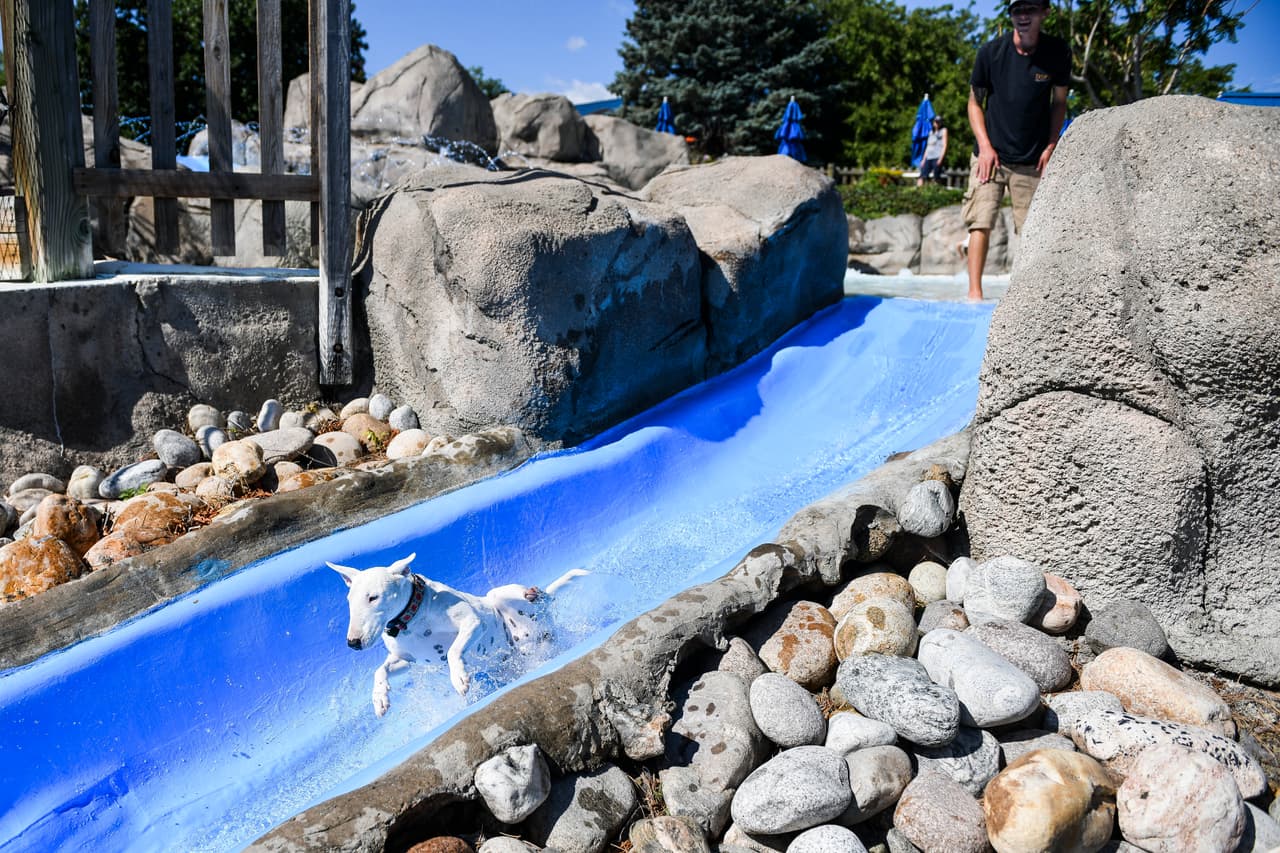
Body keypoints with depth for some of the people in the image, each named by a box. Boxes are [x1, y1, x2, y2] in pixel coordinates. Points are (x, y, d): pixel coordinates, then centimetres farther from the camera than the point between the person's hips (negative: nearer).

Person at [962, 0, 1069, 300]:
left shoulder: (1058, 52, -1)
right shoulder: (991, 51, -5)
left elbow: (1059, 102, 10)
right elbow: (975, 101, 4)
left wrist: (1051, 145, 0)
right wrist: (984, 146, -7)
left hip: (1032, 161, 1)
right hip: (991, 154, -1)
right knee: (981, 222, -13)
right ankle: (974, 292, -13)